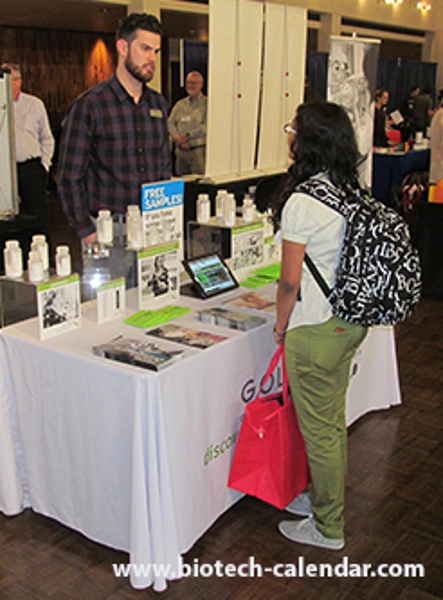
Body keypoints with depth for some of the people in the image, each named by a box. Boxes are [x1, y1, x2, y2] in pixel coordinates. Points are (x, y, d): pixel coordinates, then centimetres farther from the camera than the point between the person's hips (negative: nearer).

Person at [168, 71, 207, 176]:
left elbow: (205, 127, -12)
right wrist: (177, 137, -9)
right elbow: (170, 123, 9)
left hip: (198, 150, -5)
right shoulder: (180, 104, 16)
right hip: (180, 150, 5)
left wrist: (187, 136, -15)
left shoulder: (206, 104, -1)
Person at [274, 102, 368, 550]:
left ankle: (328, 528, 24)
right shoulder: (352, 193, 3)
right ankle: (324, 497, 41)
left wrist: (281, 325, -2)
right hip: (351, 320, 8)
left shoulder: (302, 202, -21)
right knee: (333, 420, 22)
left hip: (315, 328, -8)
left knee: (319, 429, 7)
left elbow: (290, 281, -19)